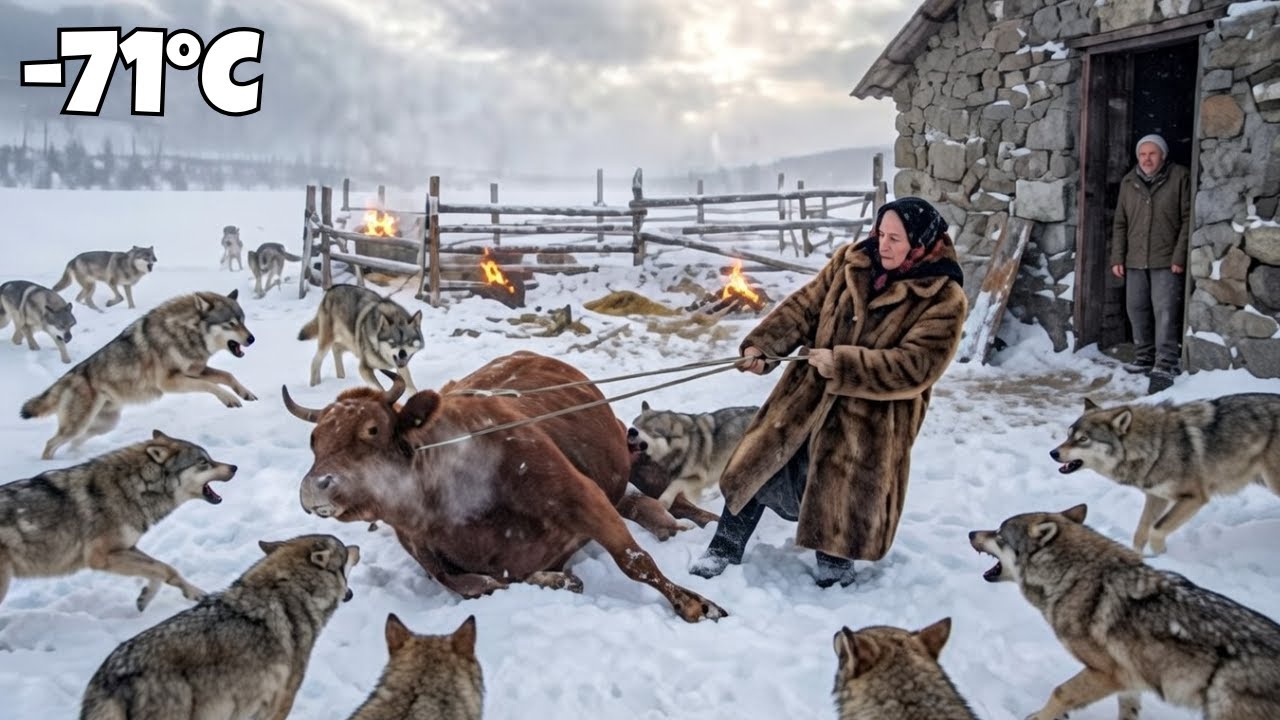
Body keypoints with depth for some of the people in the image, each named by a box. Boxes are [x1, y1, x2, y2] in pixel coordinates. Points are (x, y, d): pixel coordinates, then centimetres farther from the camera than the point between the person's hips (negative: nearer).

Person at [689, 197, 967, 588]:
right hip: (808, 392, 4)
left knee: (847, 491, 4)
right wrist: (762, 345, -15)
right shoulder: (851, 262, -1)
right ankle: (725, 549, 24)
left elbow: (914, 367, -21)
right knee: (759, 462, 6)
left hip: (873, 416, -4)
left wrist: (842, 365, -25)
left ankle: (835, 561, 36)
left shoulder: (944, 299, -15)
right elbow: (804, 307, 0)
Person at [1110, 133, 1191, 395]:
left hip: (1167, 261, -5)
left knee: (1165, 312, -10)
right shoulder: (1129, 182, 10)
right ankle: (1145, 358, 25)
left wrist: (1180, 256, -12)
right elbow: (1120, 223, 13)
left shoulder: (1179, 177, -3)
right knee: (1136, 310, 11)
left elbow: (1188, 219, -6)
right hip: (1135, 261, 5)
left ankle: (1165, 367, -11)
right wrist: (1117, 257, 7)